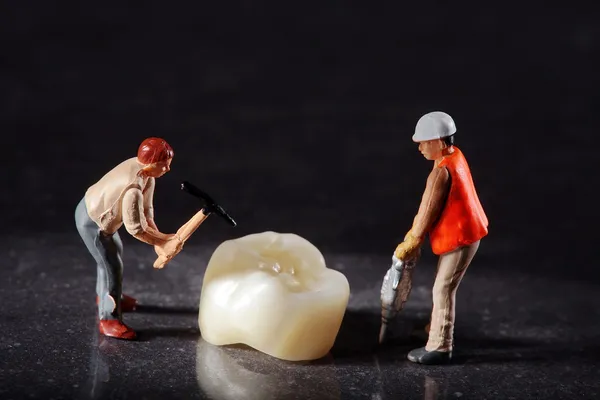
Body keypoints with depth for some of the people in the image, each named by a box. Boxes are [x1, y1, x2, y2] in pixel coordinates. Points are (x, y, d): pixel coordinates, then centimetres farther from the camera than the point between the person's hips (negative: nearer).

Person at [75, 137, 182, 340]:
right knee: (112, 266, -1)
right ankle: (109, 319, 12)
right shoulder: (133, 189, -38)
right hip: (91, 222, -10)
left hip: (94, 208, 10)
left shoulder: (141, 169, -10)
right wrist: (162, 242, -22)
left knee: (115, 253, 28)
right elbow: (135, 228, -30)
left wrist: (159, 239, -11)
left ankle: (106, 295, 51)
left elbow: (146, 211, -6)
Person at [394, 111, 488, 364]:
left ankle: (439, 348, 6)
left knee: (443, 289, -2)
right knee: (443, 286, 22)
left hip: (460, 237, -10)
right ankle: (438, 329, 38)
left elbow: (428, 212, -19)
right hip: (464, 231, 10)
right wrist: (415, 234, 12)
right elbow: (428, 206, 10)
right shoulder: (455, 155, 3)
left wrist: (410, 244, -6)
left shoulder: (441, 172, -27)